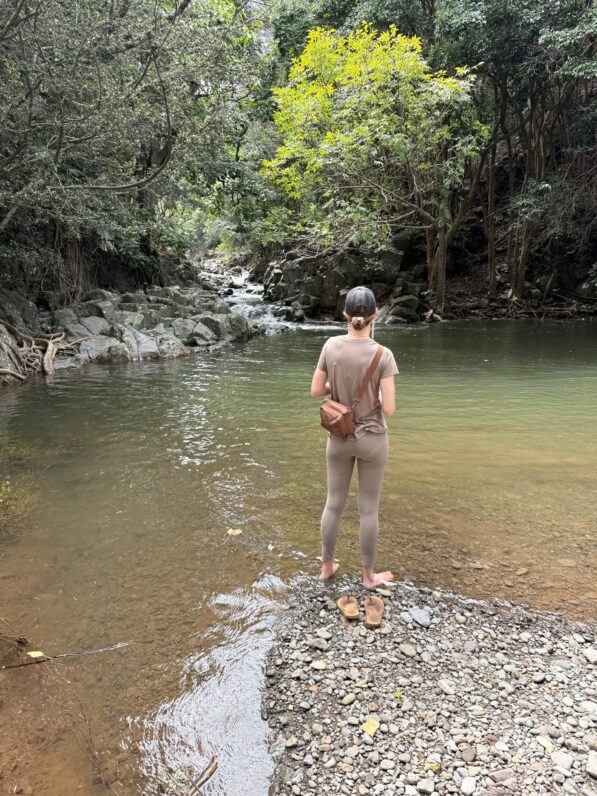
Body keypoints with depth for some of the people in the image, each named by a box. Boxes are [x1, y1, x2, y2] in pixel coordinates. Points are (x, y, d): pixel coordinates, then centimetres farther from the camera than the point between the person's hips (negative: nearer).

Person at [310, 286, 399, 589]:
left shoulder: (331, 346, -12)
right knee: (369, 508, 12)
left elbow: (316, 391, -5)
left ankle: (327, 566, 32)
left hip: (339, 438, 3)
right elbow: (389, 408, -19)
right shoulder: (383, 355, -20)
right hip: (372, 440, -2)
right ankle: (368, 575, 27)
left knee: (334, 503, 18)